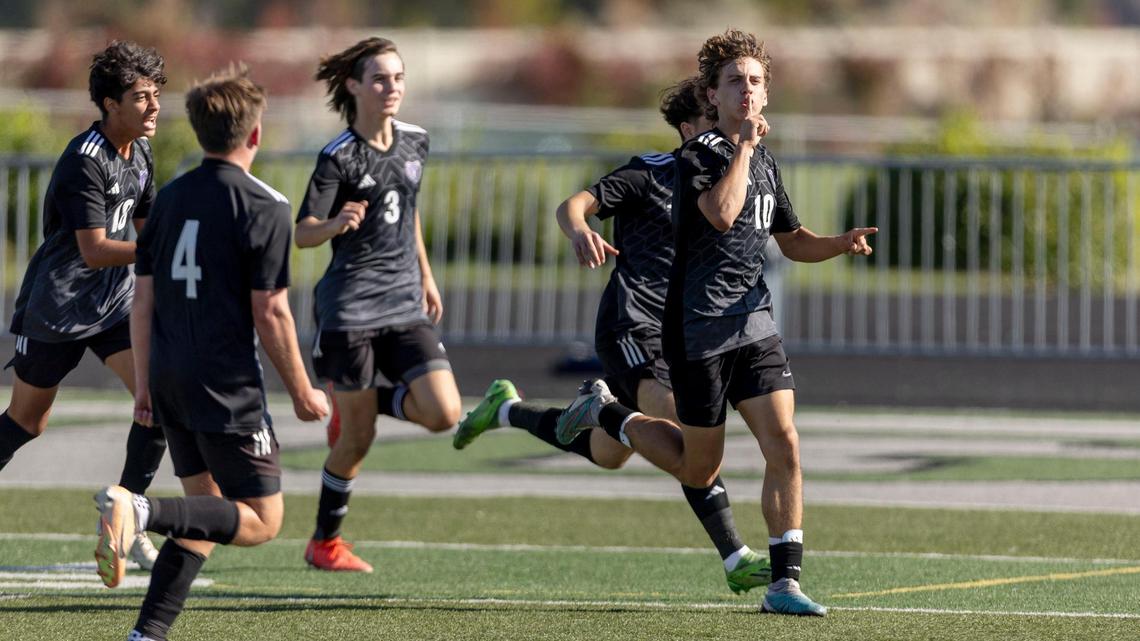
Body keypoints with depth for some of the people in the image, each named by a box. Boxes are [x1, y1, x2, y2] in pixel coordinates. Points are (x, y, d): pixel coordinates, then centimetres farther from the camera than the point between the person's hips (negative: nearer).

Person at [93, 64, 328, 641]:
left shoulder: (170, 198, 9)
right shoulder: (264, 208, -10)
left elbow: (143, 300, 11)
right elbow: (270, 313, -11)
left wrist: (144, 384, 19)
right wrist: (301, 393, -1)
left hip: (170, 379, 7)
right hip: (228, 387, -7)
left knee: (207, 512, 18)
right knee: (261, 520, -2)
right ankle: (140, 510, -23)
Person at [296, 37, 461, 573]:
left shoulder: (415, 143, 6)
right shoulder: (339, 157, -11)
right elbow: (302, 233, -12)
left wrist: (426, 276, 25)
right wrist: (337, 224, -32)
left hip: (404, 305, 5)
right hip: (350, 305, -5)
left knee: (443, 414, -10)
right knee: (358, 438, -1)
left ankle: (369, 399, 20)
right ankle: (324, 542, 18)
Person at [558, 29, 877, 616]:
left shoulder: (765, 163, 13)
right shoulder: (698, 155, -9)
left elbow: (792, 241, 25)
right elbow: (722, 213, -29)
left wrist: (842, 243, 6)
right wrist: (744, 145, -21)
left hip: (754, 325, 6)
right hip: (698, 331, -6)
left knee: (784, 446, -10)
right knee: (699, 469, 5)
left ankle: (784, 583, -8)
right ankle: (605, 414, 29)